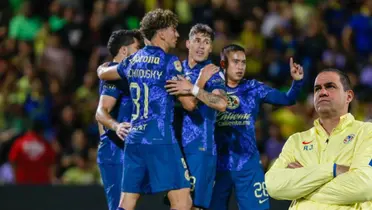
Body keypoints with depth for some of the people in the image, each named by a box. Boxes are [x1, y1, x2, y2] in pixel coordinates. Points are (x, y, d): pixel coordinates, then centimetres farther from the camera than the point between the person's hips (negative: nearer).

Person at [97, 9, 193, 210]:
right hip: (160, 140, -7)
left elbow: (103, 73, 32)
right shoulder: (169, 62, -7)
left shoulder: (133, 60, 14)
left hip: (133, 139, 7)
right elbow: (189, 103, -8)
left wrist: (103, 66, 56)